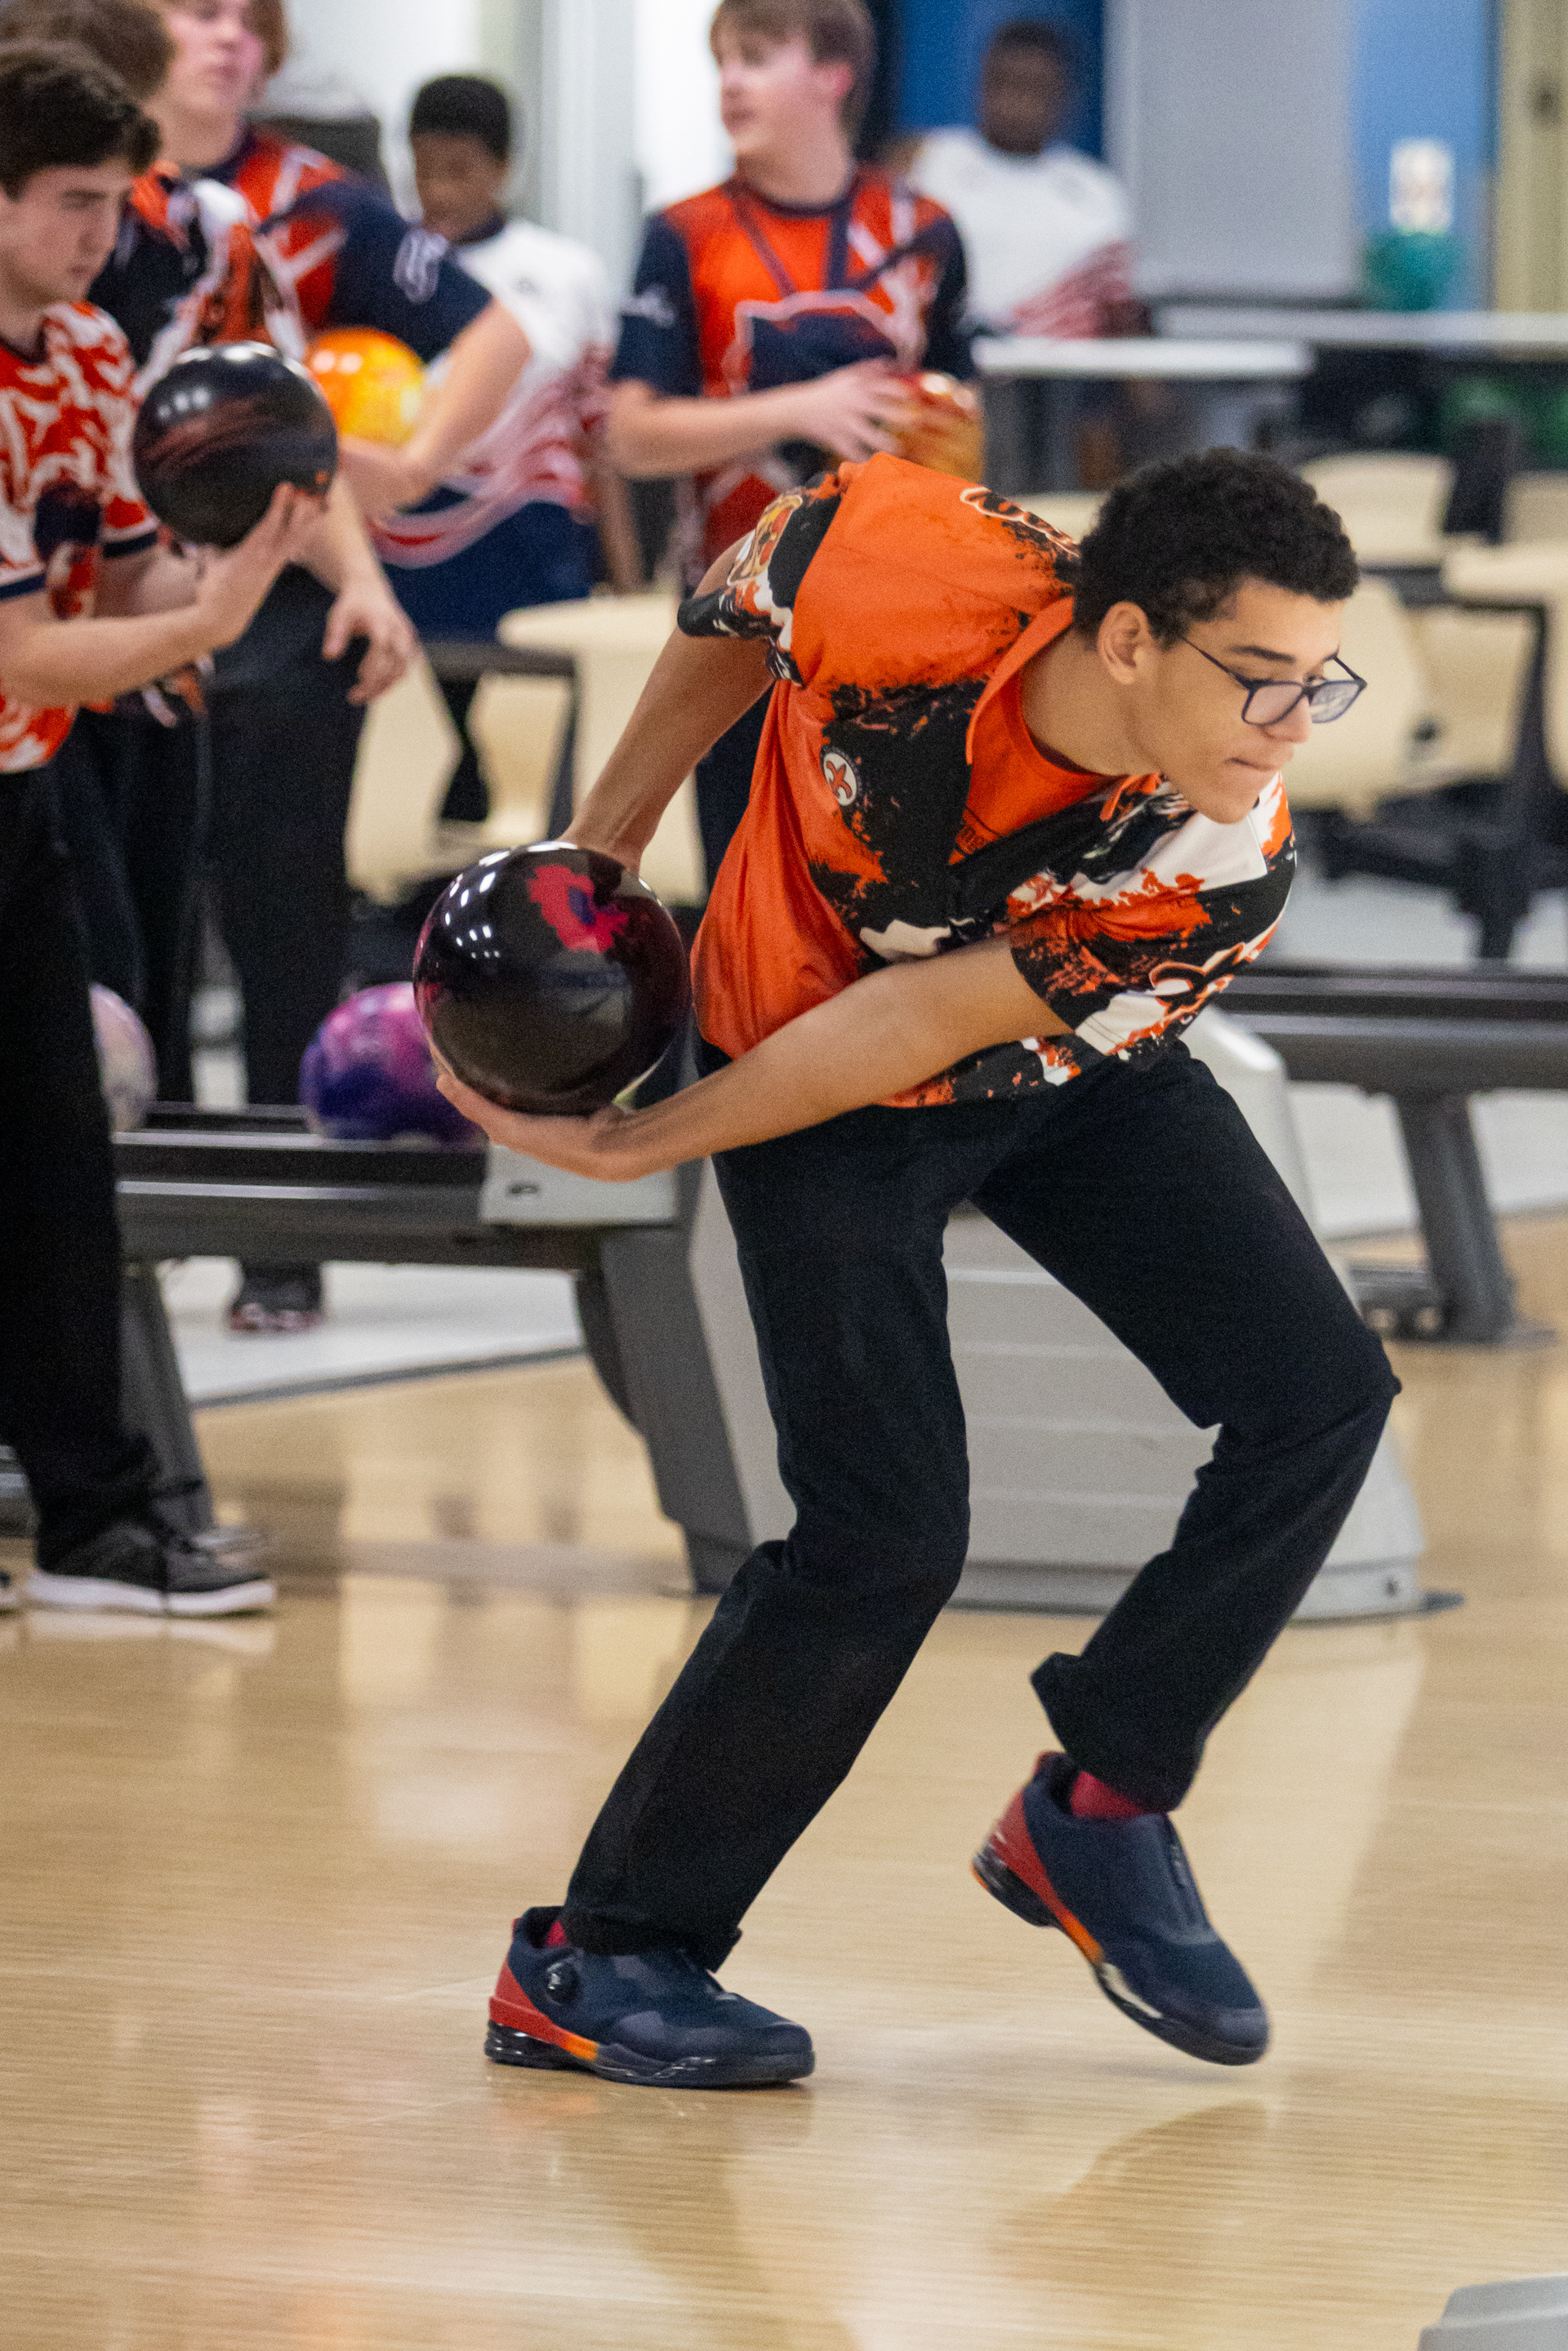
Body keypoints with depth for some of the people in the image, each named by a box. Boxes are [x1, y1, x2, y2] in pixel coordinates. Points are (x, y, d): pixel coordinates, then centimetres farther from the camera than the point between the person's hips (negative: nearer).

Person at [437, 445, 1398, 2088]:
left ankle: (1098, 1812, 7)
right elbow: (732, 612, -9)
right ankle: (593, 1962, -1)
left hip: (1074, 1078, 3)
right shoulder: (900, 573, -35)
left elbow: (916, 1027, -26)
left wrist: (631, 1149, -23)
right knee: (883, 1532, -13)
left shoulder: (1223, 872, -31)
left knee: (1318, 1396, -11)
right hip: (810, 1059, -3)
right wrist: (605, 840, -1)